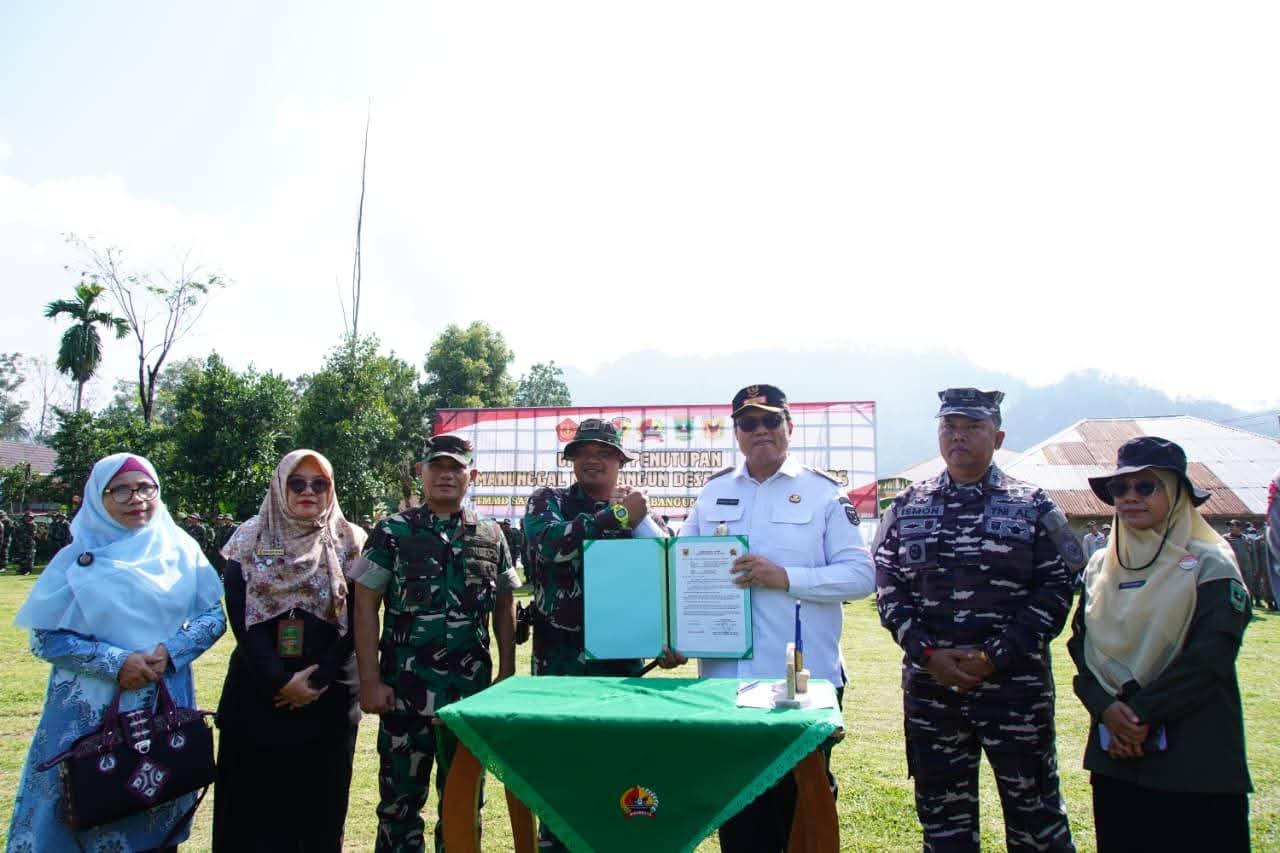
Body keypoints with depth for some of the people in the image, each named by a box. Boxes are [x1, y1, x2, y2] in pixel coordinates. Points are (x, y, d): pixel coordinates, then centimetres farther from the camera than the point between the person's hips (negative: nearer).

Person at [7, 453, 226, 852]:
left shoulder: (181, 550, 1)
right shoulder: (77, 560, -2)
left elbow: (213, 616, 3)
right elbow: (44, 637, -5)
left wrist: (169, 652, -14)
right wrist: (116, 662, -16)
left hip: (166, 705, 1)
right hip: (88, 712, -1)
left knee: (159, 817, 11)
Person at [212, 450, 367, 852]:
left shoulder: (351, 543, 3)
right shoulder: (250, 540, 3)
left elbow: (356, 619, -2)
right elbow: (240, 617, -5)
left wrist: (319, 679, -12)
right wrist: (280, 680, -14)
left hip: (328, 692, 0)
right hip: (258, 690, 0)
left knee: (320, 799, 6)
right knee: (256, 798, 4)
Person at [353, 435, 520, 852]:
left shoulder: (491, 535, 6)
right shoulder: (392, 531, -2)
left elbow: (505, 609, 11)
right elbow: (365, 607, -3)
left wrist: (507, 677, 6)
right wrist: (370, 681, -9)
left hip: (471, 687, 2)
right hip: (404, 687, -2)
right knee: (400, 796, 7)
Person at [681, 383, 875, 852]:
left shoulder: (823, 492, -1)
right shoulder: (713, 493, 10)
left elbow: (861, 575, -7)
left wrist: (785, 577, -18)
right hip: (726, 677, 3)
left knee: (799, 806, 9)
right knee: (737, 810, 12)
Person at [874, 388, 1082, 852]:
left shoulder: (1033, 506, 1)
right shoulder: (907, 507, 7)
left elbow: (1057, 588, -4)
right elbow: (887, 587, 5)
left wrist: (995, 656, -13)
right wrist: (928, 653, -9)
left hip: (1015, 685, -2)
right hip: (928, 685, 2)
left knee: (1035, 813, 7)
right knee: (941, 813, 13)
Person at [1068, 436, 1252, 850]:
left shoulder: (1209, 565, -5)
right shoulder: (1100, 567, 10)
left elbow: (1209, 657, -15)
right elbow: (1081, 647, 6)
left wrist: (1142, 713, -16)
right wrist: (1106, 709, -10)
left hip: (1196, 763, -4)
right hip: (1114, 755, 5)